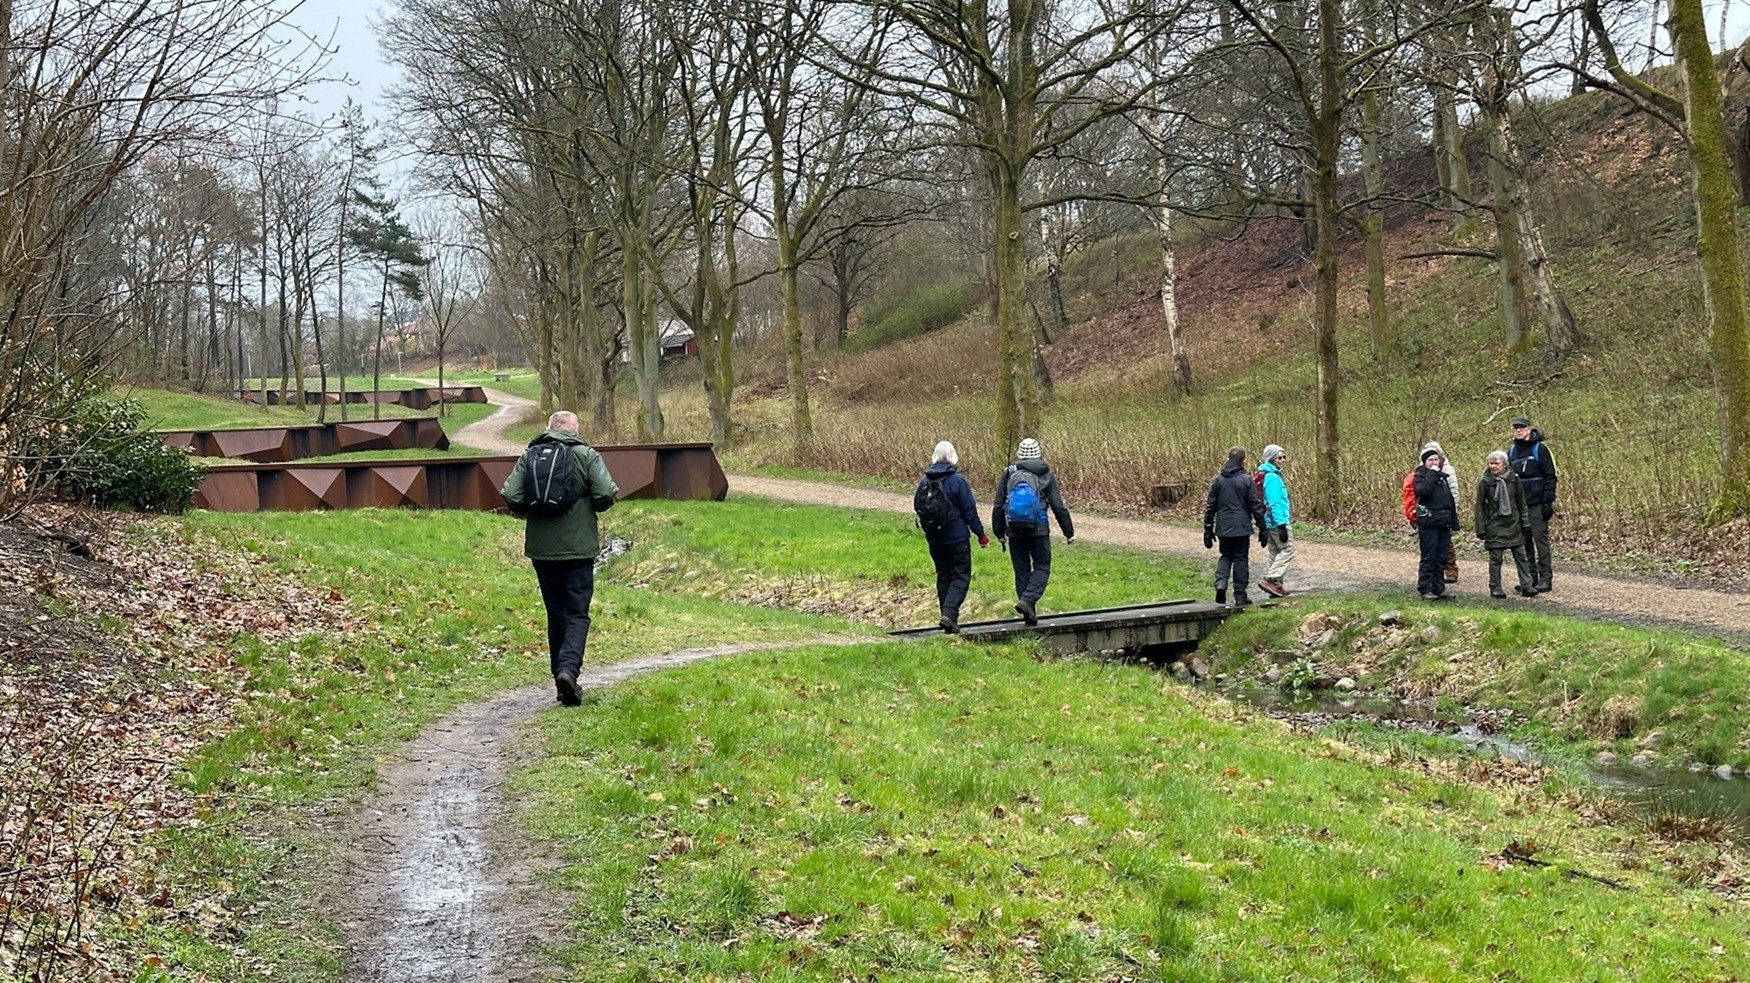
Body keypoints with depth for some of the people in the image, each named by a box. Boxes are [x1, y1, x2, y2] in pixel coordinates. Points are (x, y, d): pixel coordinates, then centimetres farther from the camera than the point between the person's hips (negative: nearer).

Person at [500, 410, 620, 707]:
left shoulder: (529, 457, 4)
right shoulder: (586, 455, -3)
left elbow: (511, 497, -5)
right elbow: (605, 495, -12)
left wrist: (532, 512, 14)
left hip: (541, 548, 3)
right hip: (578, 547, -3)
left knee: (555, 613, 14)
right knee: (577, 613, 0)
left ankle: (560, 673, 16)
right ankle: (569, 669, -20)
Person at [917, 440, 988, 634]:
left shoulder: (924, 482, 2)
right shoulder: (957, 481, -12)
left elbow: (919, 509, 11)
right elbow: (969, 510, -10)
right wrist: (981, 534, -1)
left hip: (934, 539, 5)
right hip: (957, 538, -5)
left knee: (943, 577, 14)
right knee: (961, 576, 0)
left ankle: (949, 620, 15)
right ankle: (949, 614, -17)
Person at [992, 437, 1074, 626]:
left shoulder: (1008, 474, 5)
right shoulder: (1046, 475, 1)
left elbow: (998, 506, 6)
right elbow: (1058, 506, 0)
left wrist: (999, 532, 16)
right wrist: (1069, 531, 7)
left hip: (1015, 532, 2)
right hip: (1039, 531, -2)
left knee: (1022, 570, 10)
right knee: (1042, 568, 5)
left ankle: (1029, 612, 11)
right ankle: (1027, 600, -18)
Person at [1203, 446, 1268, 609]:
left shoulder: (1218, 481, 3)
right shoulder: (1246, 480, -8)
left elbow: (1210, 507, 5)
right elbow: (1256, 506, -7)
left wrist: (1208, 531, 12)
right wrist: (1262, 529, 0)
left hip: (1223, 528, 3)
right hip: (1242, 528, -3)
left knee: (1226, 556, 19)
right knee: (1241, 559, 6)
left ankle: (1221, 582, -6)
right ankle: (1240, 596, 8)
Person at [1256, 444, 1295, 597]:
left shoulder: (1270, 475, 15)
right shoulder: (1272, 477, -16)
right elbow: (1274, 503, -21)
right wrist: (1282, 525, -23)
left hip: (1269, 522, 10)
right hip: (1276, 521, -10)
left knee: (1276, 552, 13)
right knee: (1288, 549, -8)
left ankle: (1276, 585, 15)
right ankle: (1270, 579, -13)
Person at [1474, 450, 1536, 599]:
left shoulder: (1514, 479, 2)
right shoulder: (1484, 482, -5)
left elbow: (1521, 503, 10)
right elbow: (1479, 507, -2)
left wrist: (1525, 523, 7)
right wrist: (1481, 529, -5)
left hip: (1513, 524, 3)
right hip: (1494, 525, -3)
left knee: (1521, 556, 5)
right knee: (1495, 558, 1)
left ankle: (1526, 586, 10)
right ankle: (1495, 588, 10)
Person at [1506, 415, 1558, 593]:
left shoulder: (1539, 449, -4)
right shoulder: (1511, 451, 13)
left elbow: (1550, 477, -7)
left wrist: (1548, 502, -13)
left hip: (1537, 504, -6)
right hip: (1518, 504, 6)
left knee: (1540, 539, -6)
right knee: (1524, 541, 7)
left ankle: (1544, 578, -3)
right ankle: (1530, 578, 13)